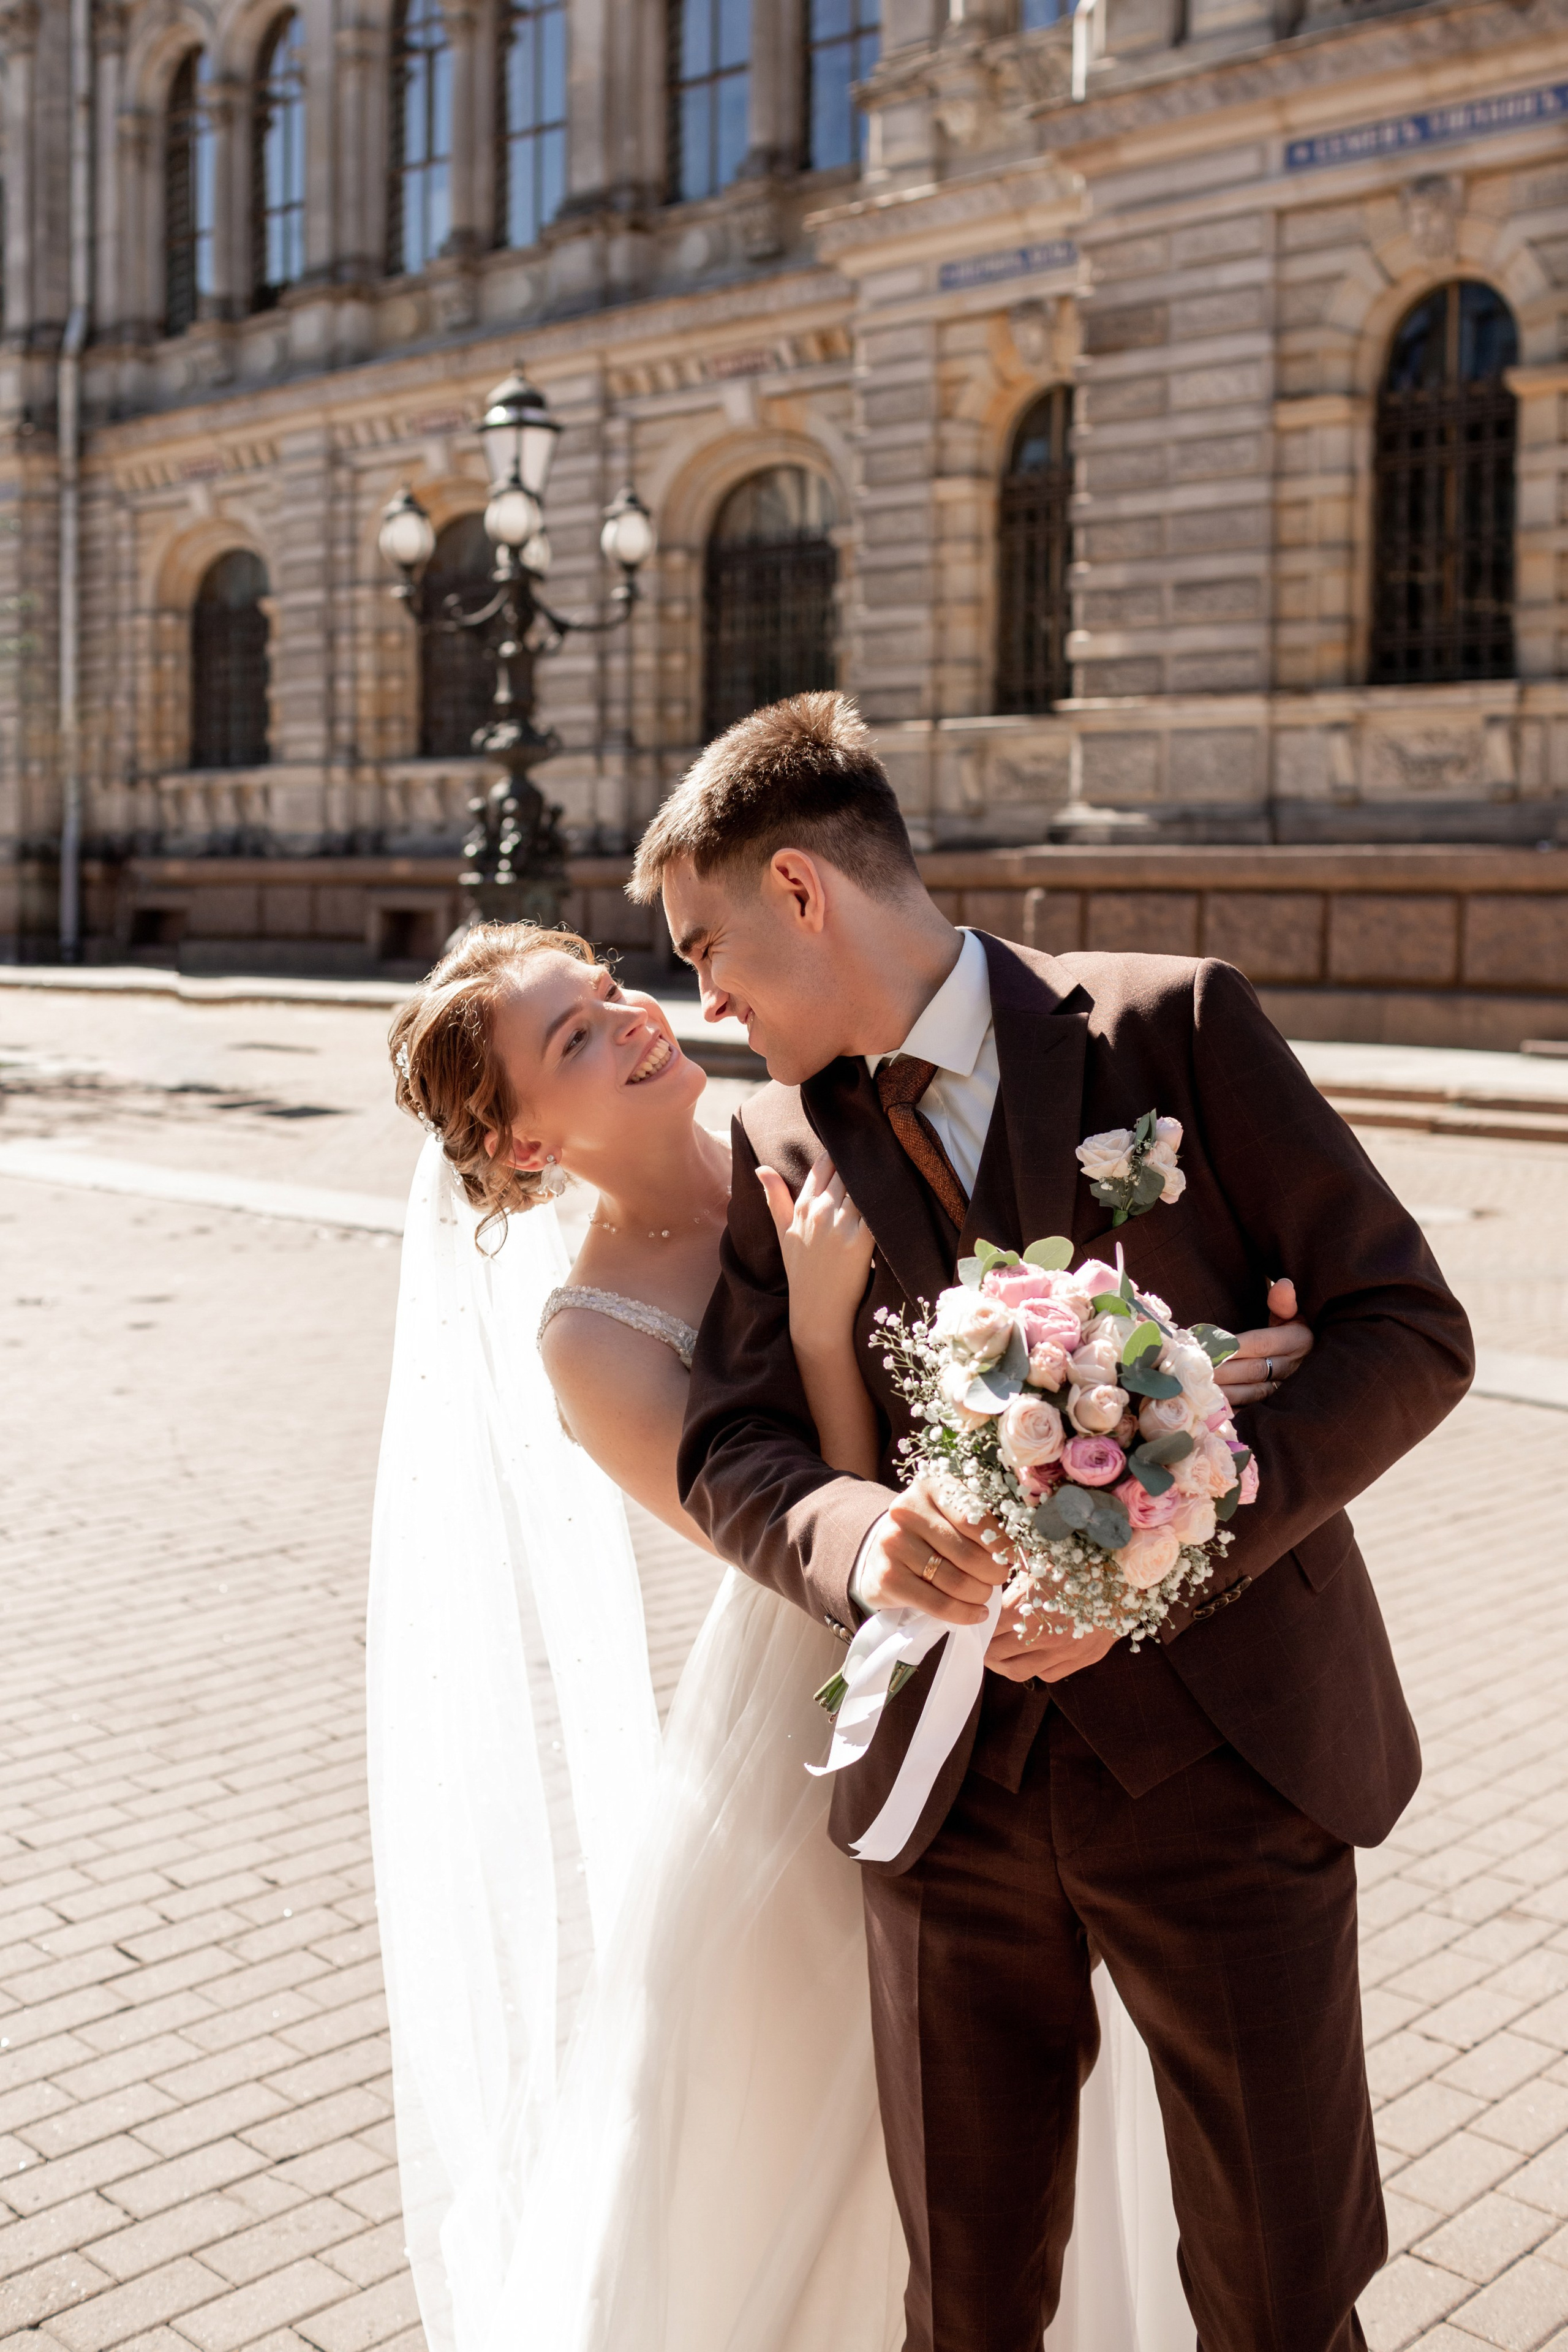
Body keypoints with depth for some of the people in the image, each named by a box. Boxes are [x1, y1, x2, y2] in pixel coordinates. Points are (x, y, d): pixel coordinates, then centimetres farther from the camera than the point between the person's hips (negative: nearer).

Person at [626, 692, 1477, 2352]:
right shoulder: (780, 1147, 7)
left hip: (1222, 1757, -3)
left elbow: (1406, 1326, -7)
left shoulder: (1175, 1026, -5)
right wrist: (863, 1540, -20)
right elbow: (728, 1450, 3)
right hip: (953, 1782, 3)